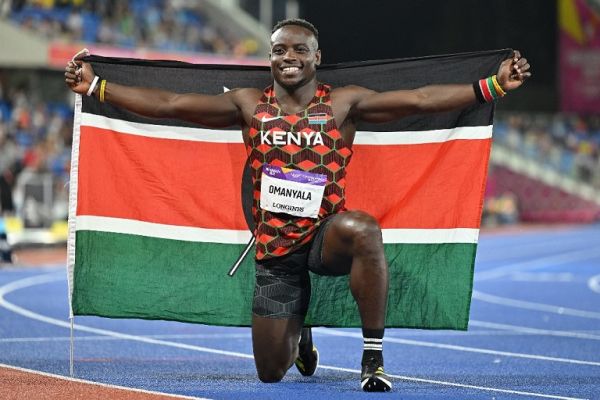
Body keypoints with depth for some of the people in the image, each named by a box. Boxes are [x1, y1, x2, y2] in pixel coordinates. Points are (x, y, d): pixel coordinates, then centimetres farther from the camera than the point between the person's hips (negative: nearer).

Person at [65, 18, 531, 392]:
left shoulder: (344, 102, -2)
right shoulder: (249, 104, 4)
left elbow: (418, 99, -10)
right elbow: (170, 104, 3)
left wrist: (494, 85, -20)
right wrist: (95, 86, -1)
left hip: (326, 235, -3)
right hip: (275, 251, 3)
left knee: (363, 229, -40)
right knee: (270, 373, 7)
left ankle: (373, 356, -28)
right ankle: (300, 339, 47)